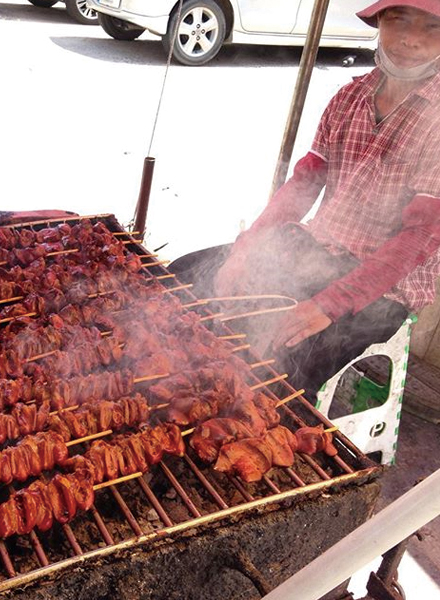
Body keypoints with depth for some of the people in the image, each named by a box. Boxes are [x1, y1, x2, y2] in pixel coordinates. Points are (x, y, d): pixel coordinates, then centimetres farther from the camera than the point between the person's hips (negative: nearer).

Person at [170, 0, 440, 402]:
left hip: (385, 285, -6)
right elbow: (304, 182, 6)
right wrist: (243, 252, -5)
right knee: (184, 278, 2)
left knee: (276, 372, -28)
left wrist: (328, 304, -28)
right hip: (313, 248, 7)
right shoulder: (351, 96, 5)